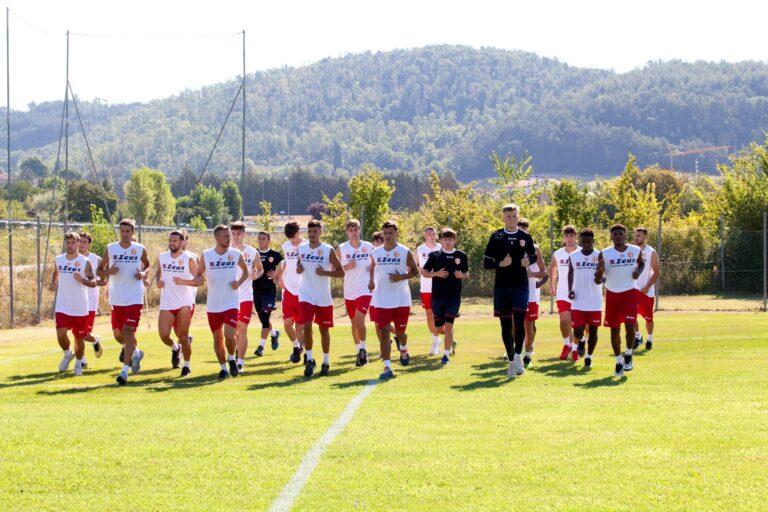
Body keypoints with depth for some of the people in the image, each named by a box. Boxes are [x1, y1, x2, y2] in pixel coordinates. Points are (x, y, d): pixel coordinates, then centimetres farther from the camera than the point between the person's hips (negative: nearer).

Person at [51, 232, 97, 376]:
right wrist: (53, 283, 10)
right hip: (62, 307, 2)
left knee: (79, 337, 8)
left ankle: (78, 363, 31)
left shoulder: (84, 262, -7)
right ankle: (68, 354, 15)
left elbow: (93, 282, -8)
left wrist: (83, 280, -26)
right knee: (61, 334, -15)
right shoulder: (58, 260, 4)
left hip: (80, 308, -2)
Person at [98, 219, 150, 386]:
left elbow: (147, 265, 17)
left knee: (128, 331, -13)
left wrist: (143, 273, -5)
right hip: (116, 298, 3)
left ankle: (124, 370, -14)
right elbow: (100, 270, 9)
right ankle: (135, 353, 42)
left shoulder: (140, 249, -1)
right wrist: (108, 272, -13)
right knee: (117, 333, 13)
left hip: (134, 298, -3)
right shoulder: (110, 249, 2)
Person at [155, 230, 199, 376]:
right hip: (166, 305, 3)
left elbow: (198, 281, -6)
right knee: (163, 335, -6)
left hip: (184, 303, -3)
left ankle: (186, 365, 12)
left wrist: (183, 282, -22)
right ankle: (175, 348, 28)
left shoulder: (189, 259, -5)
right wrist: (158, 281, 1)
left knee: (183, 336, -3)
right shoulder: (162, 257, 6)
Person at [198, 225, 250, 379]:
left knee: (229, 335, -17)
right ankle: (223, 367, 26)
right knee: (217, 339, 9)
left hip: (231, 303, -1)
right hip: (213, 305, 1)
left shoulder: (236, 254, -1)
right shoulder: (206, 255, -2)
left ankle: (231, 358, 12)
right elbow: (199, 273, 9)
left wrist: (239, 282, -4)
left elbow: (245, 271, 15)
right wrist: (200, 279, -14)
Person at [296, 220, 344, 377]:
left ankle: (326, 363, 21)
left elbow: (341, 272, -5)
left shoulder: (328, 250, -7)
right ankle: (310, 360, 1)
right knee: (306, 326, -12)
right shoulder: (301, 248, 4)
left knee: (324, 329, 8)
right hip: (306, 295, 2)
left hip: (324, 298, -2)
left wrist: (325, 272, -20)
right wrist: (298, 268, -2)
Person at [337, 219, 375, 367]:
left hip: (364, 290, -2)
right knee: (354, 322, 12)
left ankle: (363, 348, -3)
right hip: (349, 292, 2)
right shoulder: (341, 249, 0)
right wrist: (347, 267, -16)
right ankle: (359, 351, 24)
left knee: (359, 320, -17)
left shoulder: (369, 247, 0)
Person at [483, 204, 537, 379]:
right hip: (501, 286, 0)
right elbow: (486, 263, 2)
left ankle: (518, 356, -4)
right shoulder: (496, 237, 2)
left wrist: (528, 261, -3)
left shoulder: (525, 237, 6)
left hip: (521, 285, 0)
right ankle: (512, 361, 13)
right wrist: (500, 264, -17)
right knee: (506, 324, 4)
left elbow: (533, 256, 20)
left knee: (519, 321, -15)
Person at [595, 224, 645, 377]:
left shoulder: (636, 251, -2)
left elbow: (641, 263, 21)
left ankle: (628, 354, 8)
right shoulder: (604, 254, -6)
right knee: (614, 329, 6)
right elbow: (597, 280, -6)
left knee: (629, 325, -16)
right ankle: (618, 361, 22)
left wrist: (638, 271, -1)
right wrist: (599, 271, -29)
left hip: (630, 292, -1)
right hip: (612, 294, 1)